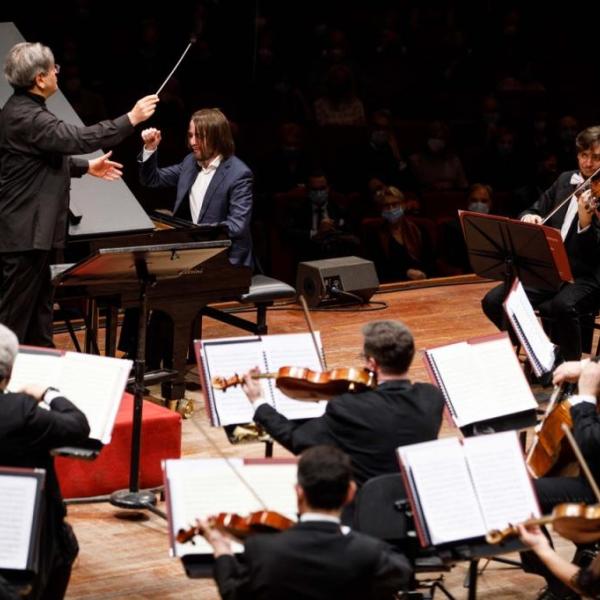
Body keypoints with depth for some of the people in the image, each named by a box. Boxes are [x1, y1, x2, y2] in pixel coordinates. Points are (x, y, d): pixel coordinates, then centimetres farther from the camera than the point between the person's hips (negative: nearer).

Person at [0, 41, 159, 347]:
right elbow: (78, 138, -28)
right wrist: (131, 119, -21)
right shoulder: (25, 117, -21)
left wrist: (86, 167, 21)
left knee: (38, 312, 16)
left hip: (31, 230, 11)